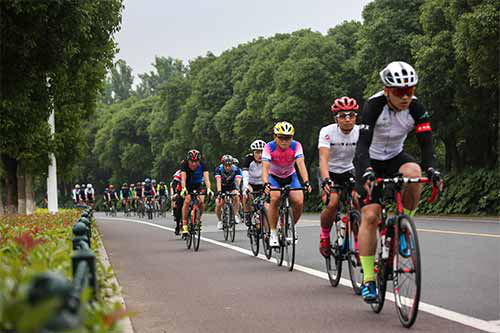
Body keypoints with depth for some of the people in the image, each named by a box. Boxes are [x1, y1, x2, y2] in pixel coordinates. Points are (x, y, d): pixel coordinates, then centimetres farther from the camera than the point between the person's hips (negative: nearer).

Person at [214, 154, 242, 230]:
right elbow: (218, 181, -37)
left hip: (232, 187, 0)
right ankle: (219, 221, 10)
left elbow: (238, 181, -37)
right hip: (222, 188, 0)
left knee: (236, 196, -32)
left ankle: (236, 215, -18)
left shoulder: (236, 169, -24)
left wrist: (237, 190, -56)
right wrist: (219, 192, -53)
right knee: (218, 204, -16)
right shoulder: (218, 169, -25)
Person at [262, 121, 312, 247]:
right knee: (275, 198, -30)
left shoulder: (296, 146, -21)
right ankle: (273, 233, -16)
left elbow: (301, 164, -32)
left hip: (290, 176, 2)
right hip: (274, 177, -2)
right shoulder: (269, 147, -24)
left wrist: (306, 182, -47)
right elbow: (265, 167, -34)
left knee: (299, 202, -19)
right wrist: (266, 184, -52)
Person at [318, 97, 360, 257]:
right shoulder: (327, 132, -22)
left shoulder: (361, 132, -16)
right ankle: (324, 236, 3)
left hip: (348, 171, 2)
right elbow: (323, 158, -33)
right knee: (332, 203, -26)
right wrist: (326, 180, -49)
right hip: (330, 172, -2)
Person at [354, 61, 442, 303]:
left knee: (413, 173, -33)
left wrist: (432, 170, -38)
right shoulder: (374, 106, -26)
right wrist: (367, 172, -50)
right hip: (370, 161, -3)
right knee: (370, 216, -14)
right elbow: (363, 144, -33)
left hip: (395, 158, 3)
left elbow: (426, 143, -19)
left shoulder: (416, 108, -16)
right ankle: (368, 280, -6)